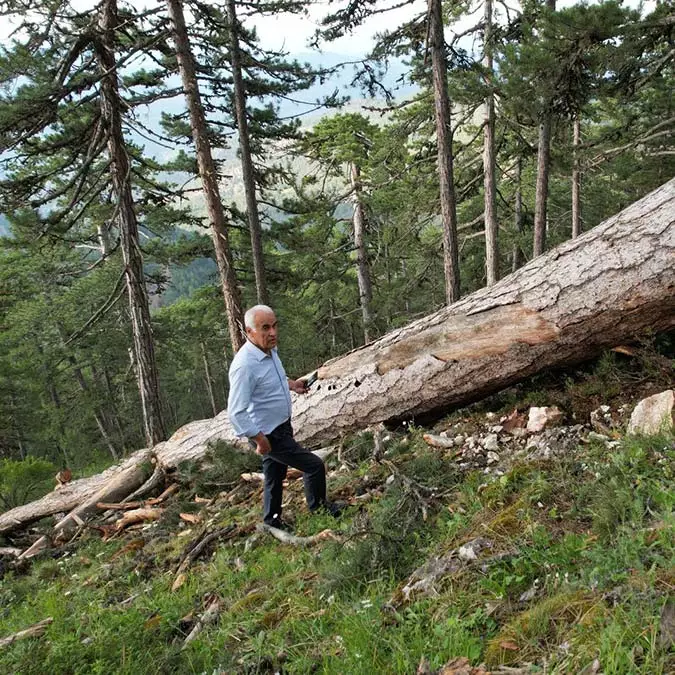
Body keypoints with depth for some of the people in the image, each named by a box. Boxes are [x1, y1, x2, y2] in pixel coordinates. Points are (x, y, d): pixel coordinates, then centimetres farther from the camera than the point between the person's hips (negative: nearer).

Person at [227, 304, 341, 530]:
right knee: (314, 465, 1)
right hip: (268, 435, -8)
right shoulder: (244, 365, -31)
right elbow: (236, 412, -30)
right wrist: (259, 439, -25)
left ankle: (272, 521, 42)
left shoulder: (270, 349, -2)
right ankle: (318, 507, 27)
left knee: (274, 478, 23)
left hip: (282, 426, 9)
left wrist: (291, 384, 8)